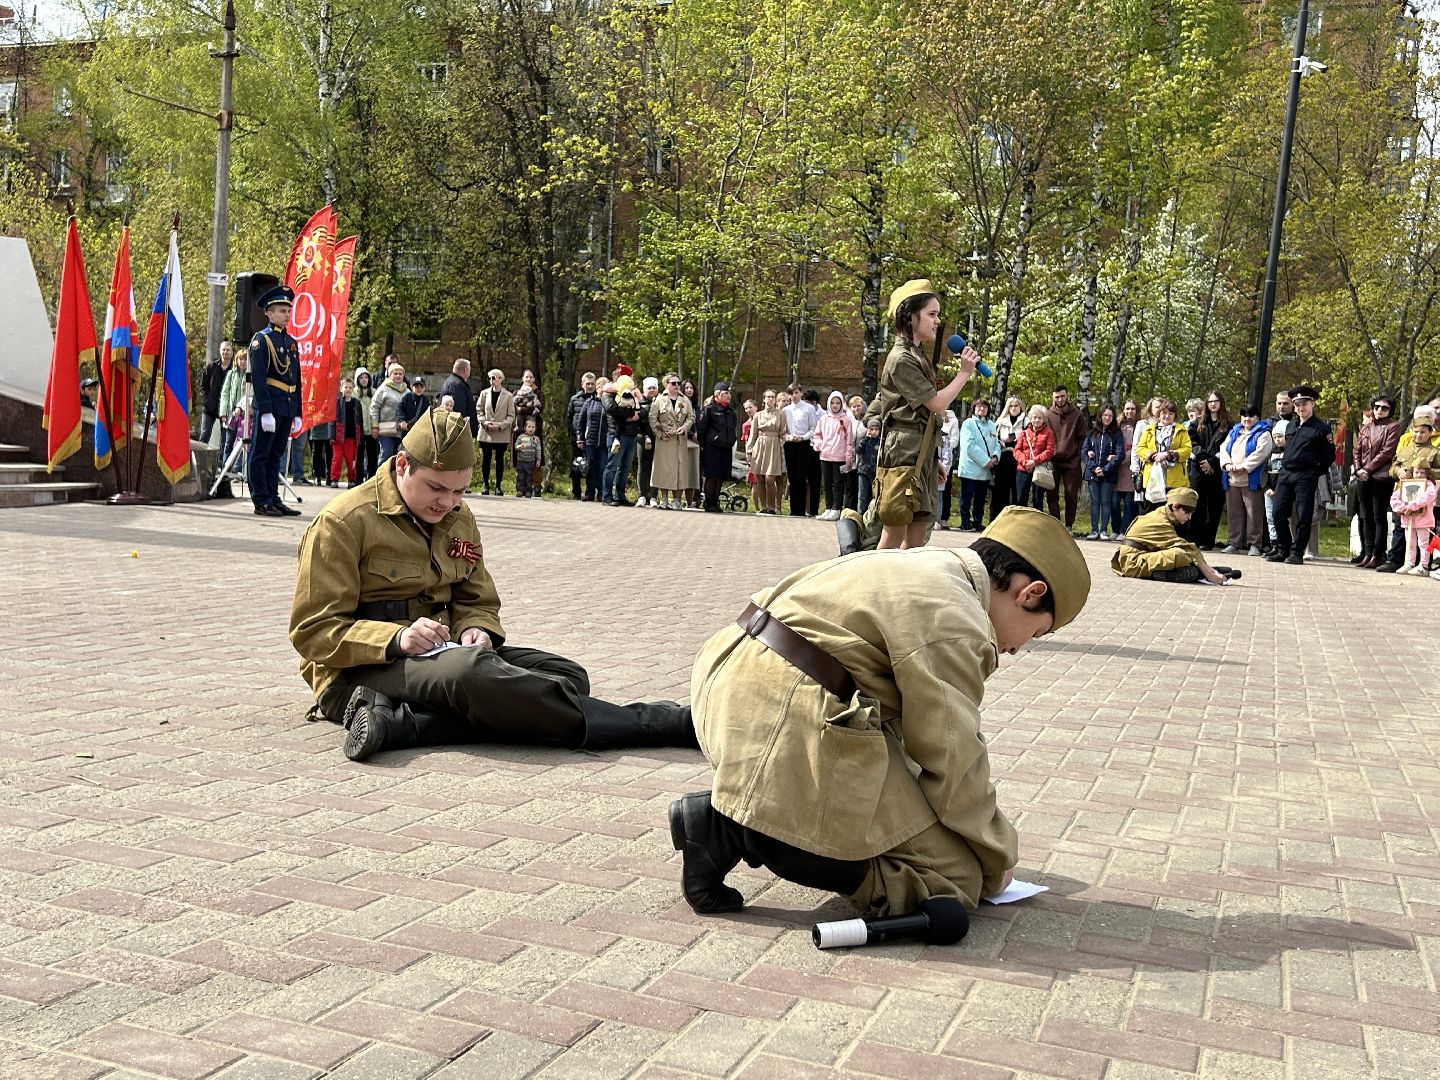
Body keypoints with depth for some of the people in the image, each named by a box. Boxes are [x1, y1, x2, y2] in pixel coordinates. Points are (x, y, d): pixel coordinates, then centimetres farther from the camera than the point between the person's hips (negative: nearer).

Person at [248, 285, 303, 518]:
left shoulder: (291, 342, 17)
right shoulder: (261, 339, -5)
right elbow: (258, 378, -13)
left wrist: (297, 413, 15)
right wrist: (266, 411, -19)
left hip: (287, 408, 7)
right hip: (270, 405, -7)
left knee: (276, 455, 12)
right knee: (261, 455, -1)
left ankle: (273, 499, 16)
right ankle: (261, 501, 1)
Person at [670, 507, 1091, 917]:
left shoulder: (921, 567, 20)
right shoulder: (954, 619, -10)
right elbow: (954, 759, -8)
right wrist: (997, 859, 9)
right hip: (786, 735, -11)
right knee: (957, 877, -4)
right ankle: (734, 832, -10)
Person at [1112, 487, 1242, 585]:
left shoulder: (1163, 516, 11)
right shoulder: (1160, 522, -18)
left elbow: (1184, 545, 7)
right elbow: (1185, 547, -22)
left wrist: (1207, 567, -2)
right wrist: (1208, 573, -24)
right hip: (1133, 561, -11)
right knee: (1178, 554, -31)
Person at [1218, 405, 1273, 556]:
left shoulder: (1262, 434, 0)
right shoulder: (1234, 432, 19)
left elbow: (1260, 452, -14)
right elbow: (1224, 448, 10)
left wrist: (1243, 467, -20)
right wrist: (1227, 464, -8)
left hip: (1251, 480, -6)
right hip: (1232, 480, 6)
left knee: (1254, 513, -5)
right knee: (1234, 513, 8)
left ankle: (1254, 544, -1)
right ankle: (1233, 542, 14)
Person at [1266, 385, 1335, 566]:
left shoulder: (1321, 429, -1)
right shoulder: (1290, 427, 17)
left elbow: (1329, 456, 1)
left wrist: (1315, 473, 2)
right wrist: (1284, 467, 15)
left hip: (1306, 477, -6)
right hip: (1285, 474, 6)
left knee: (1303, 516, -5)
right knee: (1279, 512, 2)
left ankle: (1297, 553, 0)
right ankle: (1282, 550, 11)